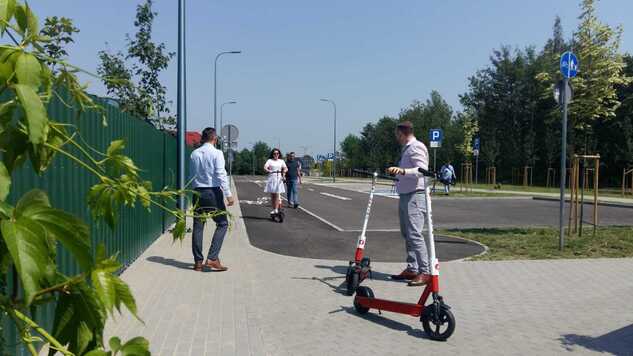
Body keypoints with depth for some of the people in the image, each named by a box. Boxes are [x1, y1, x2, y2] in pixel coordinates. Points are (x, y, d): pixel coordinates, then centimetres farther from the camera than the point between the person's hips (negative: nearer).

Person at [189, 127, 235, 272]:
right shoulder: (216, 153, -7)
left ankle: (198, 261, 13)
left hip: (197, 192, 5)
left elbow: (192, 175, 11)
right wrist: (228, 194, -14)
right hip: (213, 192, -5)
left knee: (198, 226, 9)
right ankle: (212, 258, -6)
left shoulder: (194, 154, 9)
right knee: (222, 223, 4)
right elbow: (221, 174, -14)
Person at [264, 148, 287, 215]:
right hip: (271, 178, 0)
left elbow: (285, 168, 3)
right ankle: (273, 209, 11)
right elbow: (265, 167, -7)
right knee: (272, 195, 3)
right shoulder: (270, 160, 6)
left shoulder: (281, 161, 12)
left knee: (277, 194, -8)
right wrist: (269, 171, -27)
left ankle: (276, 209, -8)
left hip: (279, 178, 0)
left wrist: (284, 171, -19)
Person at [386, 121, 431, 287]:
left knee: (414, 234, -15)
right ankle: (412, 269, 18)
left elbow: (422, 170, -23)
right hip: (406, 196, 11)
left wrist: (402, 171, -35)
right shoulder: (407, 148, 21)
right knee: (407, 234, 12)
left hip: (415, 196, -11)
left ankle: (425, 272, -12)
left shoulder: (416, 147, -9)